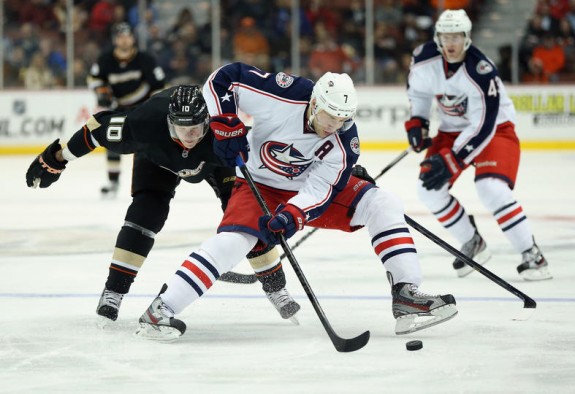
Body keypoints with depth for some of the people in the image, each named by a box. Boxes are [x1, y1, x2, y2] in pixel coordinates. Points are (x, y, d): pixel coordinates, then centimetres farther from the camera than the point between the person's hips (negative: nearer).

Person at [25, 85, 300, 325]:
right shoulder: (146, 122, -43)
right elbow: (100, 128, -28)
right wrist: (56, 159, -19)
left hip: (214, 158, 0)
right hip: (157, 156, 0)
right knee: (145, 213, -21)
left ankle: (276, 287, 5)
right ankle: (114, 290, -11)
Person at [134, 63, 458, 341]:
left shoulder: (344, 143, -21)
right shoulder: (284, 95, -28)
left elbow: (320, 191, -23)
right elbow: (223, 78, -19)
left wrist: (291, 216, -40)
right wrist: (226, 126, -23)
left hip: (309, 189, 3)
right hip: (260, 184, -3)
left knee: (383, 205, -14)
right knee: (233, 241, -29)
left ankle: (406, 296, -15)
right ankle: (160, 311, -24)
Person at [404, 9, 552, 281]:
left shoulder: (481, 73, -32)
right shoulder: (424, 59, -14)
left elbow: (483, 128, -32)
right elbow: (417, 89, 11)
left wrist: (451, 162, -34)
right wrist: (416, 123, -1)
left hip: (495, 128, -7)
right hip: (452, 130, 7)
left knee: (491, 189, -28)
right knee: (430, 189, -6)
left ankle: (532, 257, -21)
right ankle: (473, 245, 14)